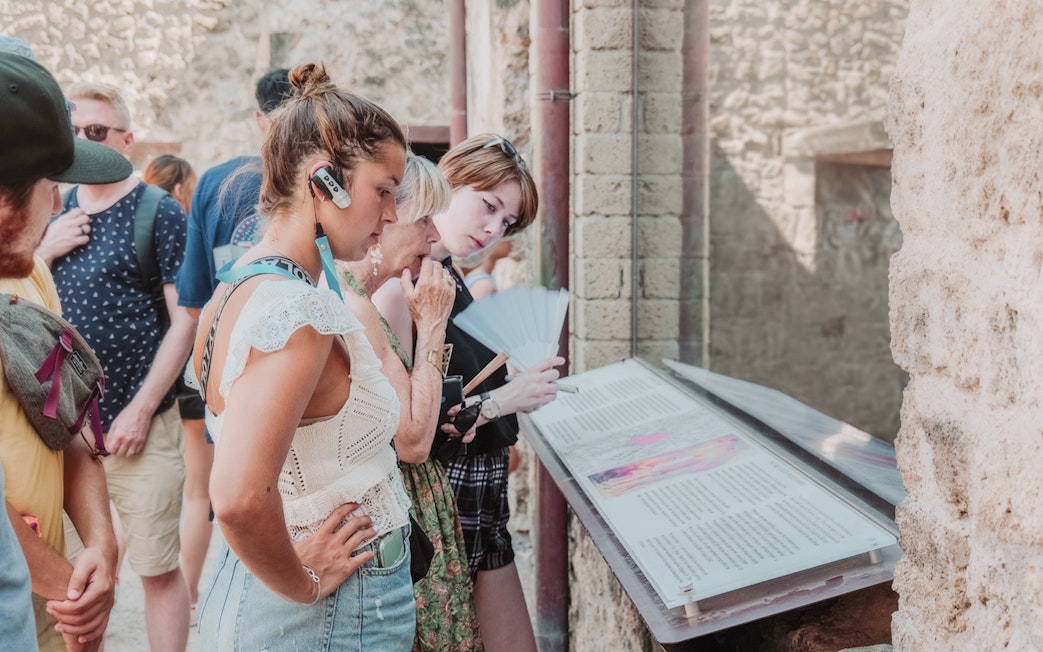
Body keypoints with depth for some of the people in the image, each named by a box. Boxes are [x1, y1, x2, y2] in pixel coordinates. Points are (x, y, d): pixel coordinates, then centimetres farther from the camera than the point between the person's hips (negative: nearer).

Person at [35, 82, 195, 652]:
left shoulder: (160, 214, -4)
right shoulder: (55, 215, 10)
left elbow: (185, 320, -8)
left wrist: (141, 411, -12)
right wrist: (45, 251, -6)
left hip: (139, 429, -4)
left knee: (159, 570, 4)